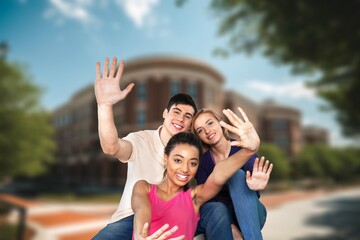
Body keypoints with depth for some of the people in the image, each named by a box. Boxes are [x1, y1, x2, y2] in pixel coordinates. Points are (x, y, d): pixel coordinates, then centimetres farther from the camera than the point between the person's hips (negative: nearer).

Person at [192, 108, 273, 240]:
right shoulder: (202, 161, -6)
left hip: (251, 213, 0)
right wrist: (230, 226, -27)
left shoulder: (243, 148, -10)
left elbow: (255, 173, -27)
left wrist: (256, 184, -52)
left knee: (238, 174, -29)